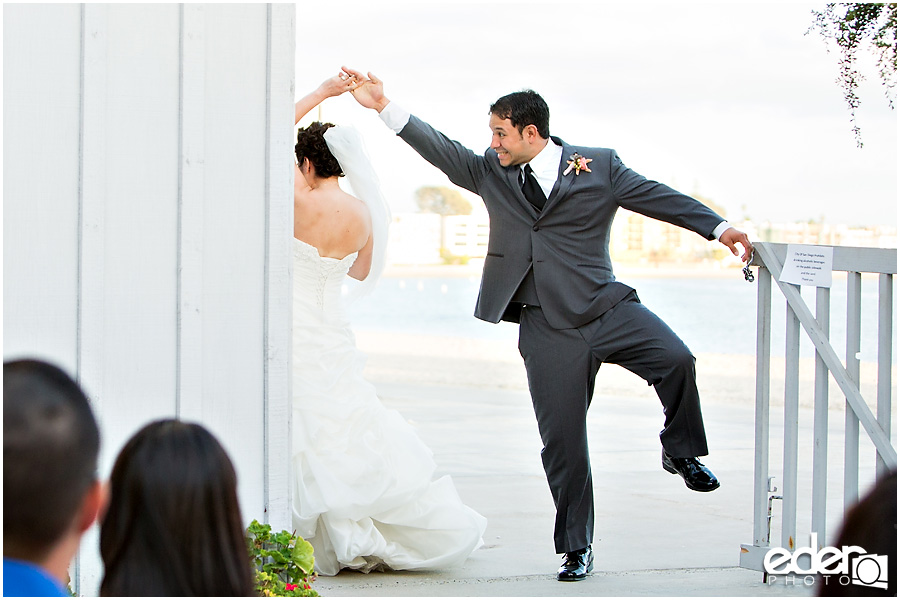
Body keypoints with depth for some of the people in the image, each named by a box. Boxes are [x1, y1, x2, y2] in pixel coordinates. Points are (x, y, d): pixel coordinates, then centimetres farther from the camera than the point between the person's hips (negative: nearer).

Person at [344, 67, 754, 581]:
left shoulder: (600, 166, 3)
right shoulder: (491, 174, 10)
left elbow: (656, 196, 4)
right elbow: (440, 148, 4)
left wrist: (719, 227, -2)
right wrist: (385, 106, -7)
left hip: (607, 309, -1)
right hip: (547, 329, 1)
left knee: (676, 360, -26)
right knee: (562, 440, 0)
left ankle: (681, 452, 1)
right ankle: (577, 550, 13)